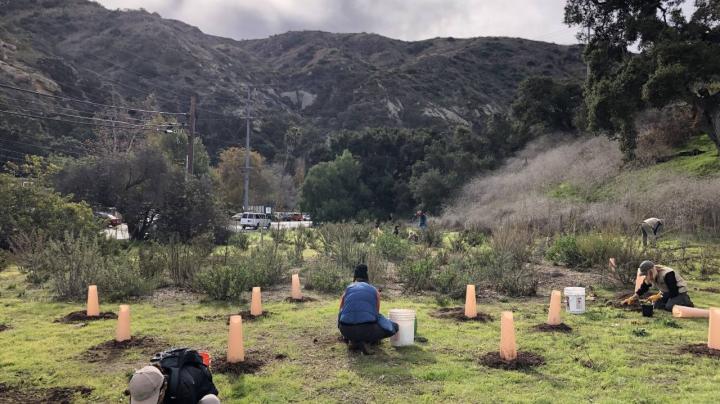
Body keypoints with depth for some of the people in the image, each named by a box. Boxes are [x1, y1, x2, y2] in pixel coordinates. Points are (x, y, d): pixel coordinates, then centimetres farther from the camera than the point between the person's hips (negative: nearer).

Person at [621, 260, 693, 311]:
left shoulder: (667, 274, -34)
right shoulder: (650, 277, -9)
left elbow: (673, 292, -32)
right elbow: (643, 288, -1)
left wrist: (658, 296, -32)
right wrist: (632, 298, -13)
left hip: (679, 291, -8)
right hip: (667, 292, 8)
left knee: (670, 306, -28)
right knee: (657, 305, -6)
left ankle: (687, 302, -2)